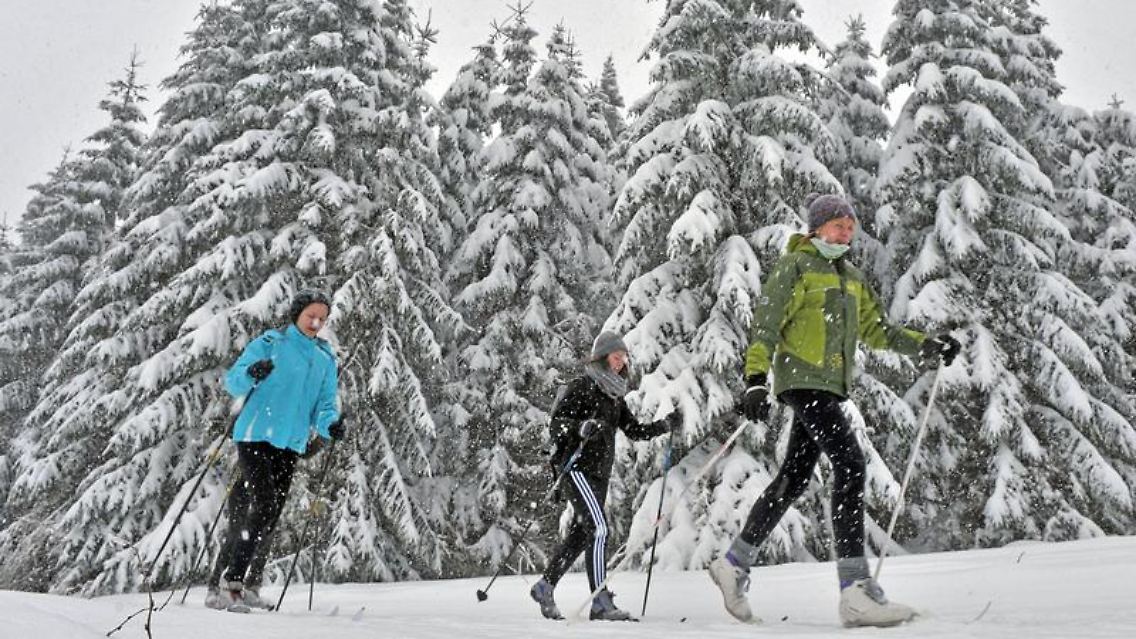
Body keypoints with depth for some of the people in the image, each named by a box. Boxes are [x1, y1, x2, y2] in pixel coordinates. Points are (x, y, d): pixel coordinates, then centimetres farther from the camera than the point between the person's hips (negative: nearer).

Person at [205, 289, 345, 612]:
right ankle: (230, 582, -13)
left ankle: (247, 584, 22)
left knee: (271, 515, 10)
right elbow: (232, 382, -4)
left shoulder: (326, 359, 12)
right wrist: (251, 374, -26)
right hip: (255, 437, -5)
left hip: (290, 445, 5)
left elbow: (324, 405, 9)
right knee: (264, 505, -19)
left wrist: (331, 424, -12)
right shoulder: (269, 343, -1)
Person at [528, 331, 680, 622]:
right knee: (599, 527, -17)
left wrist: (666, 425, 3)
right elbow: (556, 421, -13)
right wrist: (582, 427, -31)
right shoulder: (582, 386, -7)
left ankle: (545, 586, 24)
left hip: (600, 472, 8)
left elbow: (635, 431, 16)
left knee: (580, 535, 10)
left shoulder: (615, 394, 15)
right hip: (577, 467, -8)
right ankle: (600, 602, -14)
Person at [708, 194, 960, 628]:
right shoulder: (795, 265, -2)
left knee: (794, 479, 8)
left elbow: (876, 331, 22)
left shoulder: (852, 278, 21)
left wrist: (929, 347, 11)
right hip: (801, 378, -8)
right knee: (850, 463, -18)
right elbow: (765, 324, -10)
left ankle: (734, 562, 20)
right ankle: (856, 591, -19)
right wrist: (756, 379, -21)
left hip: (831, 385, 8)